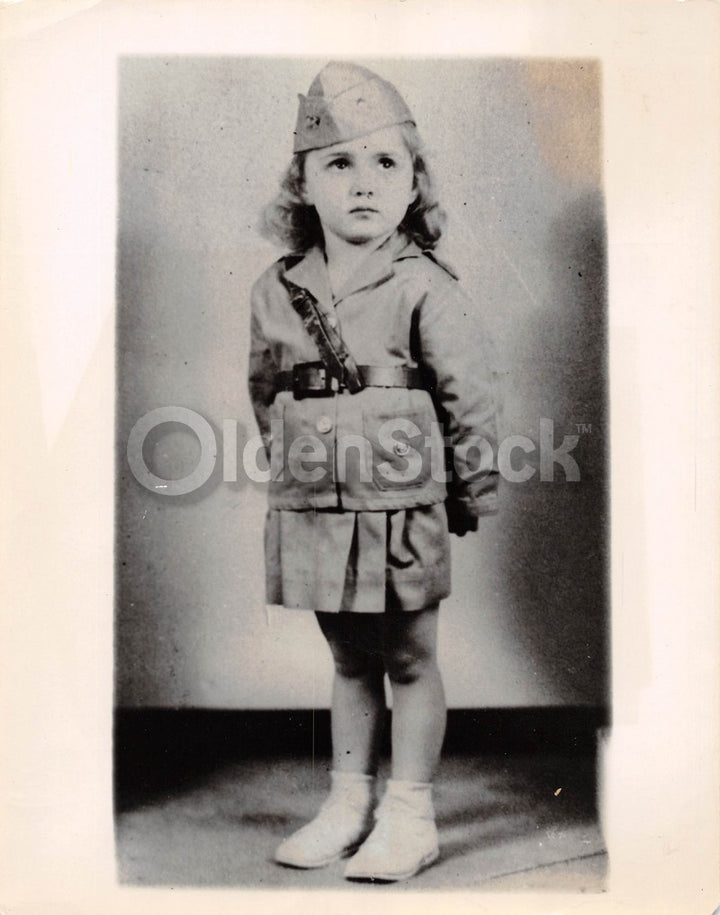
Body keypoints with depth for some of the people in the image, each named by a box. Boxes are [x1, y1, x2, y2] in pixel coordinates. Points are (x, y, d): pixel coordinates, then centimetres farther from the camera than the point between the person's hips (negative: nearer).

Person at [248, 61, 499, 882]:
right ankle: (348, 801, 33)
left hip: (402, 512, -4)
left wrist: (472, 492, -1)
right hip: (311, 510, 5)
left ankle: (409, 814, 24)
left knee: (410, 662, 9)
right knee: (349, 661, 18)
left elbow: (470, 399, -6)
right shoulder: (276, 292, 3)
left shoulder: (426, 291, -10)